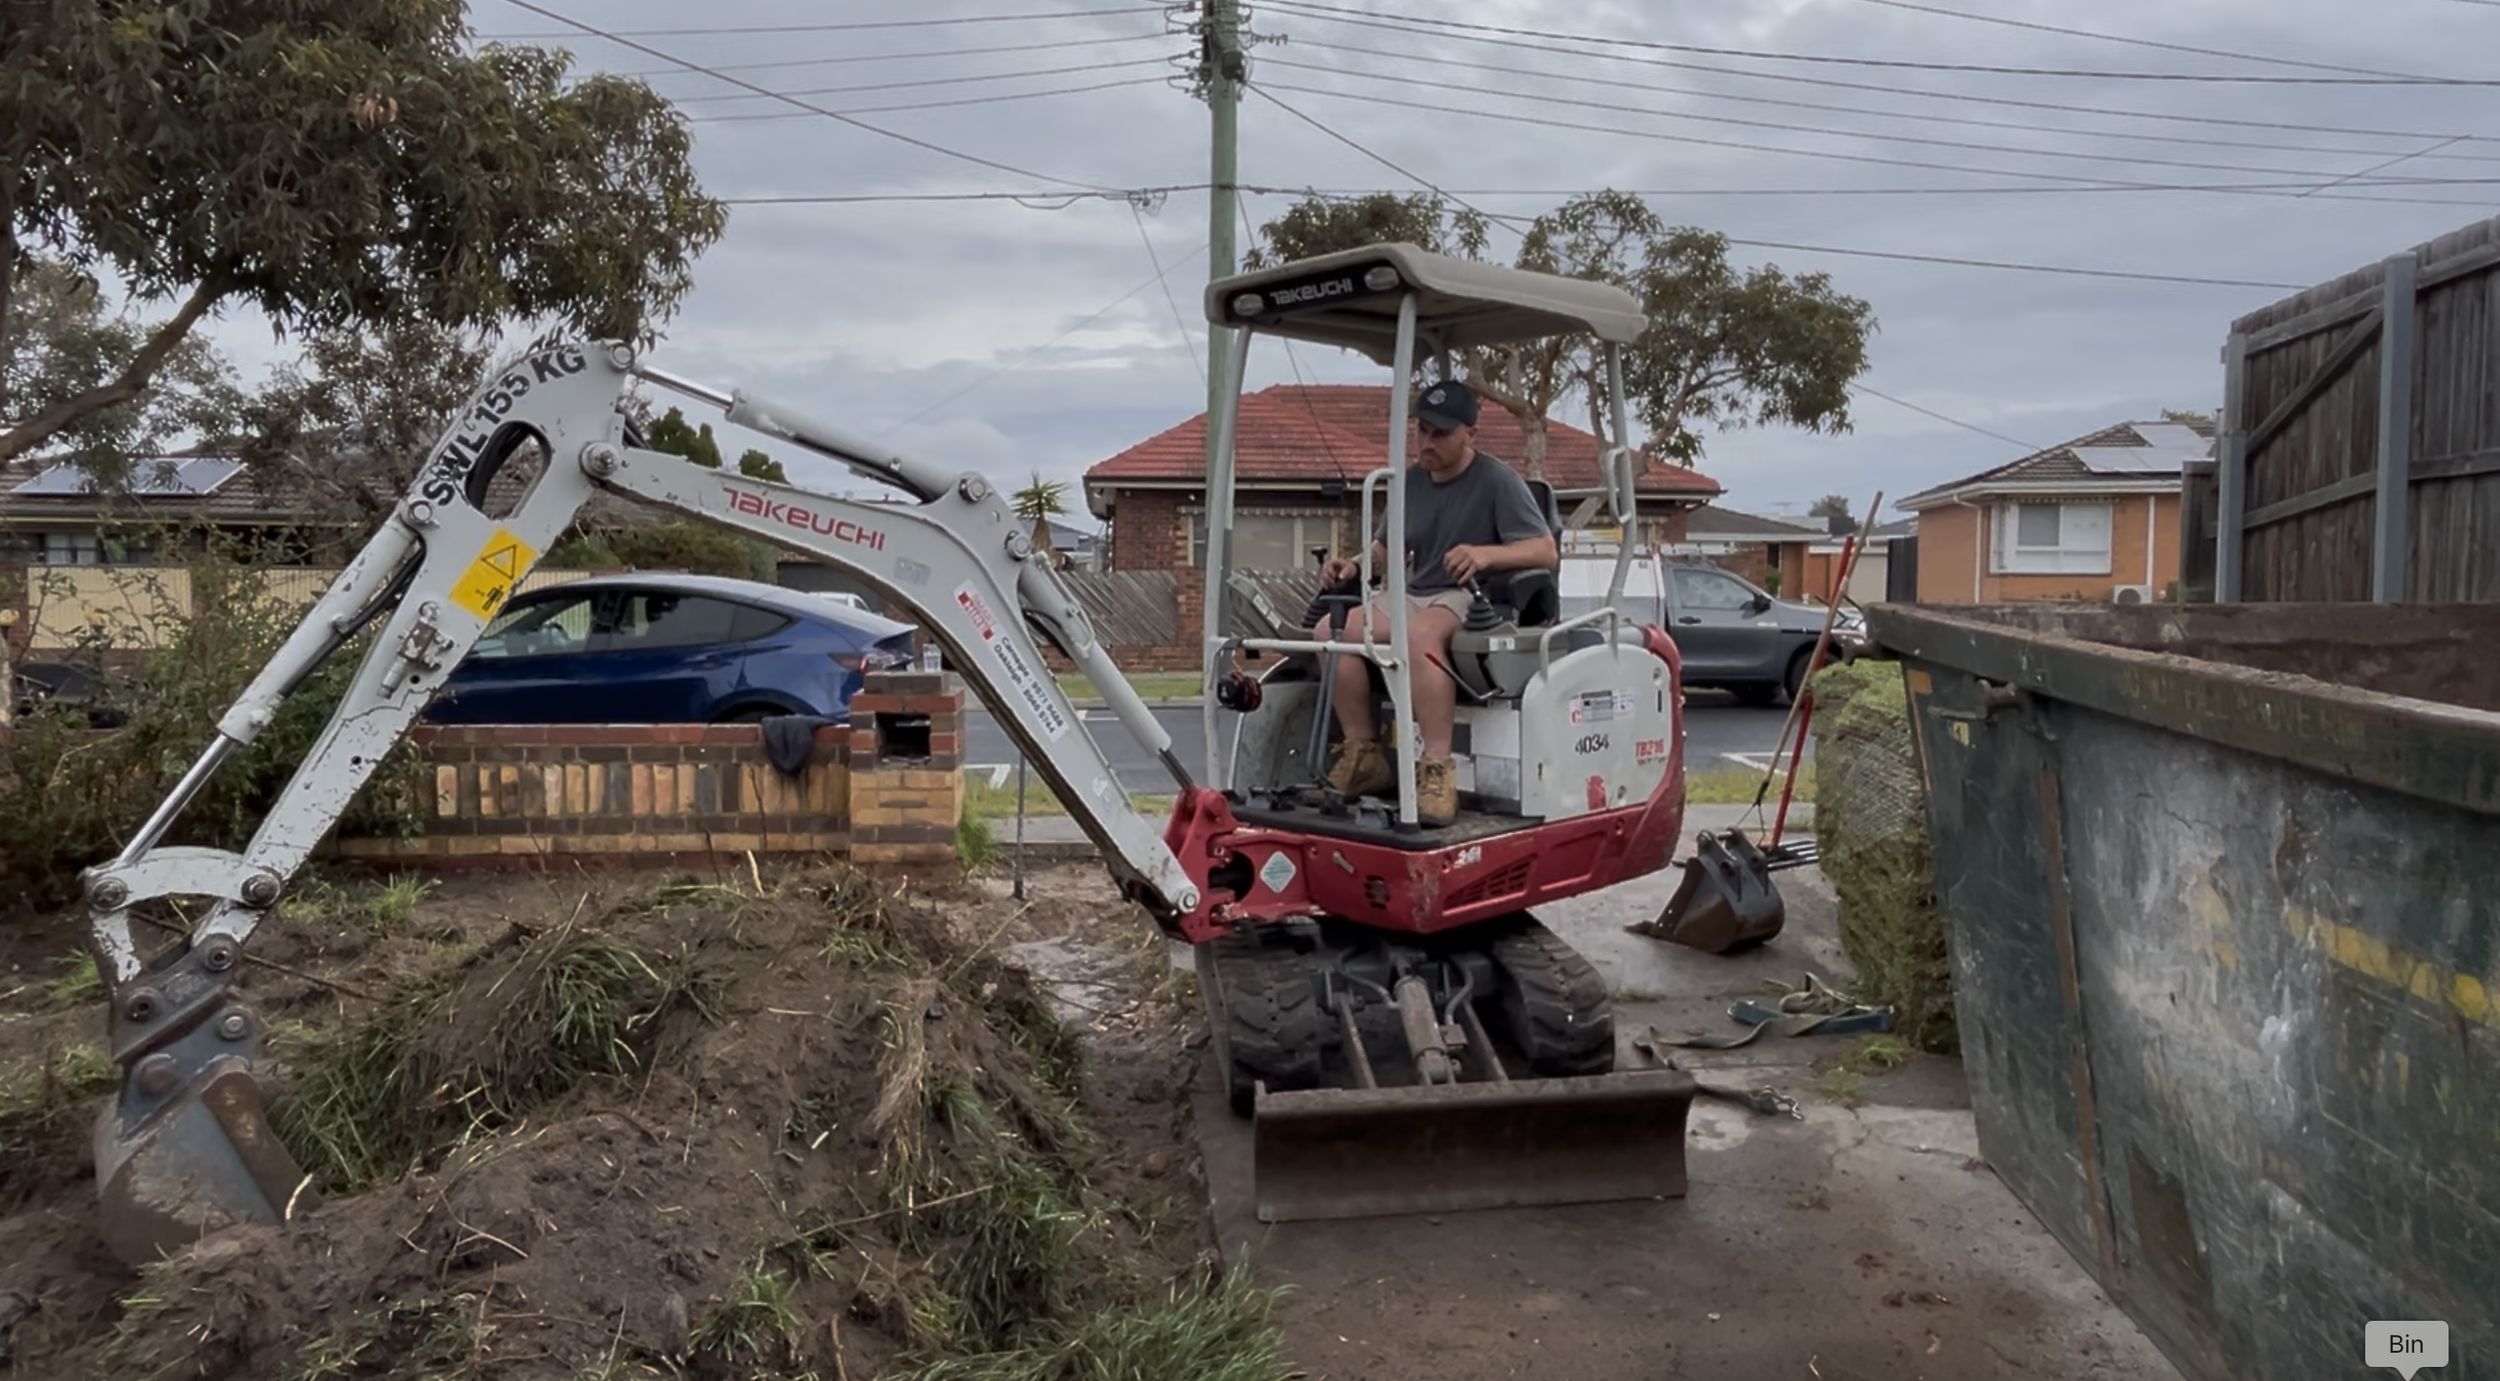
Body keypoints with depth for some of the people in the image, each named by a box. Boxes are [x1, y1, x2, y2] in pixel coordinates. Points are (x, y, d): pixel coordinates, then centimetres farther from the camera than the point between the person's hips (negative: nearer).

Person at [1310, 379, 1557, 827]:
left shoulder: (1498, 481, -4)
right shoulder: (1411, 482, 15)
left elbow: (1546, 552, -13)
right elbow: (1386, 552, 23)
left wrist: (1487, 554, -30)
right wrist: (1354, 565, 1)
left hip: (1474, 602, -7)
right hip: (1412, 596, 7)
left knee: (1420, 634, -40)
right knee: (1330, 630, -15)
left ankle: (1436, 771, -40)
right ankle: (1364, 754, -10)